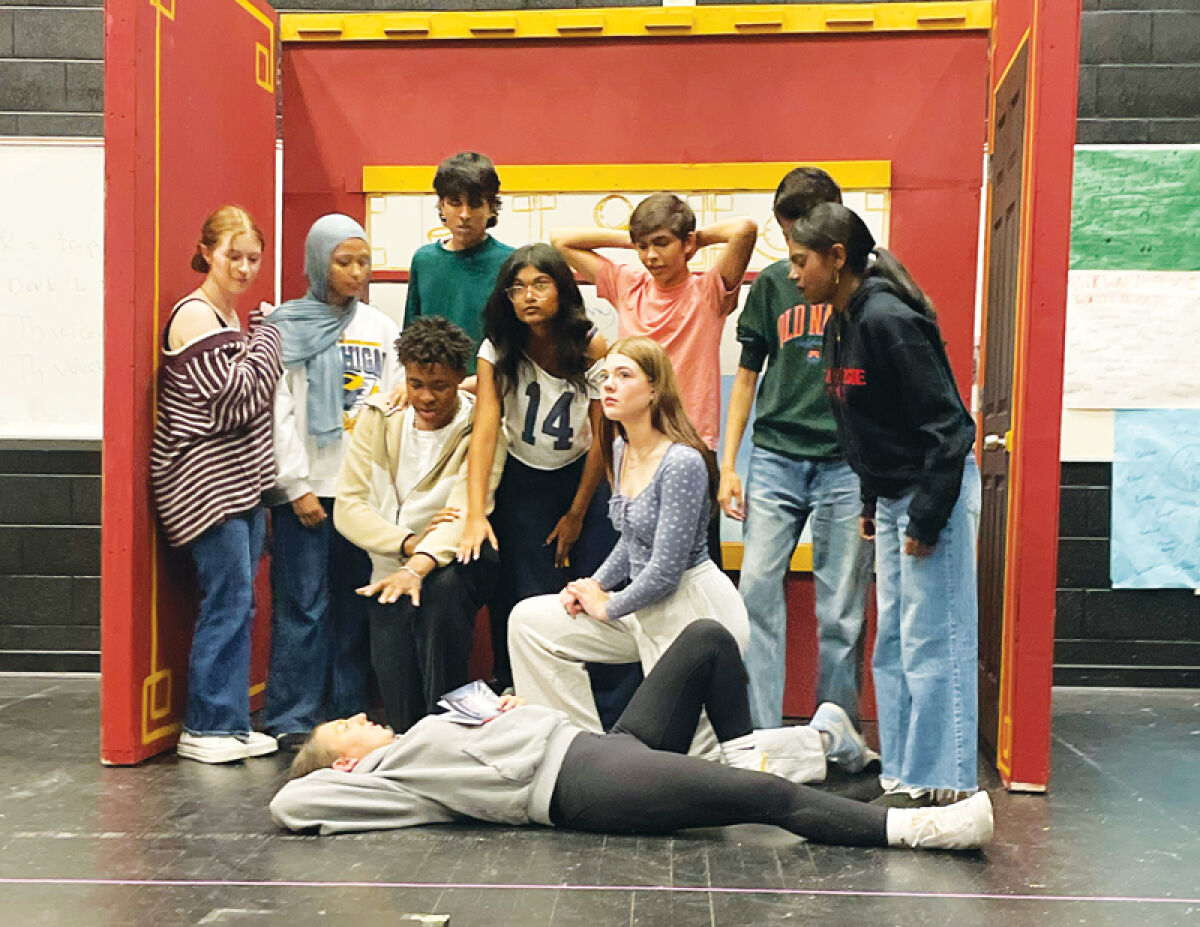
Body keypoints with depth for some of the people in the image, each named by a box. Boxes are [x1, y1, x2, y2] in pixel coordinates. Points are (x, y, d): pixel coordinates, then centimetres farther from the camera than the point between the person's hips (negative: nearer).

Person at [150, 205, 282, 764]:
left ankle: (229, 723, 17)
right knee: (228, 600, -7)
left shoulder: (231, 316, 17)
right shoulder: (195, 316, -12)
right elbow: (237, 400, -17)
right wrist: (268, 335, -8)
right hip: (206, 481, -9)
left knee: (238, 603, 10)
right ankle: (207, 729, 4)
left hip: (240, 479, 9)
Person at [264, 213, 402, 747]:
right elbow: (277, 412, -4)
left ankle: (350, 715, 15)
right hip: (307, 487, -3)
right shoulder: (287, 327, 1)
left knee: (355, 603, 6)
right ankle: (294, 719, 5)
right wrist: (297, 485, -9)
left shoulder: (381, 328, 13)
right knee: (304, 604, -3)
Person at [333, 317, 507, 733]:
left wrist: (420, 565, -43)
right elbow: (347, 505, -6)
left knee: (444, 586, -38)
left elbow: (466, 511, -25)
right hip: (391, 569, 3)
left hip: (458, 562, -2)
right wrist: (409, 543, -23)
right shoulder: (379, 418, 0)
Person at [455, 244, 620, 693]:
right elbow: (485, 430, -22)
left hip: (582, 476, 0)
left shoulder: (591, 345, -13)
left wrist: (577, 514, -4)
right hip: (523, 482, 0)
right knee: (527, 601, -8)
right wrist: (475, 515, -33)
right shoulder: (498, 351, -13)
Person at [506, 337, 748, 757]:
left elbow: (666, 569, -23)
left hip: (695, 612, -9)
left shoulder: (682, 462, -23)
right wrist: (595, 585, 4)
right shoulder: (621, 449, 6)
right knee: (528, 621, 2)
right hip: (646, 606, 9)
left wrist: (607, 608, -9)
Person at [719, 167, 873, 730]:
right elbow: (747, 375, 14)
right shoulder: (773, 283, 10)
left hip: (847, 463, -2)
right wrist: (728, 464, 8)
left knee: (840, 609, 2)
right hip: (775, 457, 2)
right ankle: (761, 732, 4)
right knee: (756, 590, -4)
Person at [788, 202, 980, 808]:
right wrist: (872, 502, 17)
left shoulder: (887, 320, -20)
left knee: (932, 643, -3)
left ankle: (940, 783, 7)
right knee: (892, 643, 13)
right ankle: (902, 774, 23)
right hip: (895, 497, 10)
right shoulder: (841, 326, 9)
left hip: (934, 492, -10)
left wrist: (928, 514, -21)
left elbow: (946, 422, -21)